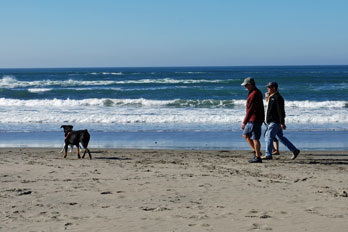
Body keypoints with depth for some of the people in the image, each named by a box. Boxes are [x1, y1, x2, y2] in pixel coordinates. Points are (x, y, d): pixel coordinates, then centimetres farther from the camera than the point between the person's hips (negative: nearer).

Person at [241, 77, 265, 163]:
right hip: (253, 120, 11)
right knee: (245, 135, 17)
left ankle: (258, 157, 0)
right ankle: (256, 152, 17)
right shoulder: (257, 92, 14)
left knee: (255, 138, -5)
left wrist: (244, 122, -19)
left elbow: (250, 110, -21)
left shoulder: (254, 94, -19)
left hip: (255, 120, -11)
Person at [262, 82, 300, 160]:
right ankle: (294, 150, 14)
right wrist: (268, 121, 25)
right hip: (272, 121, 10)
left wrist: (282, 123, -22)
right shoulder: (272, 97, 17)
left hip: (275, 122, -10)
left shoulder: (277, 97, -14)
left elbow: (281, 111, -19)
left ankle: (268, 155, -4)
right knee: (281, 137, 11)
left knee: (269, 136, -8)